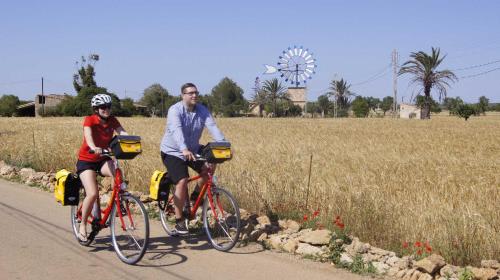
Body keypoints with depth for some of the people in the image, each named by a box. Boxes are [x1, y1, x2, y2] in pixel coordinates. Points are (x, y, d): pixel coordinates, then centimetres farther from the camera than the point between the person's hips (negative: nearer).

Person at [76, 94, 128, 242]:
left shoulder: (112, 120, -3)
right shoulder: (90, 120, -16)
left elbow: (123, 133, -17)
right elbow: (88, 135, -34)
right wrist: (94, 148, -56)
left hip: (103, 159, 4)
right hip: (86, 160, -4)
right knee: (93, 194, -20)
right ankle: (82, 225, -1)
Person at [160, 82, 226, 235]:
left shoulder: (202, 110, -6)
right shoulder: (175, 110, -20)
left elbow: (213, 127, -19)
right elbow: (177, 130, -36)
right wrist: (184, 149, -52)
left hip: (193, 149, 5)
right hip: (173, 151, -5)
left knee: (209, 167, -17)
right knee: (182, 181, -19)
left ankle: (196, 195, 10)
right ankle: (179, 221, -8)